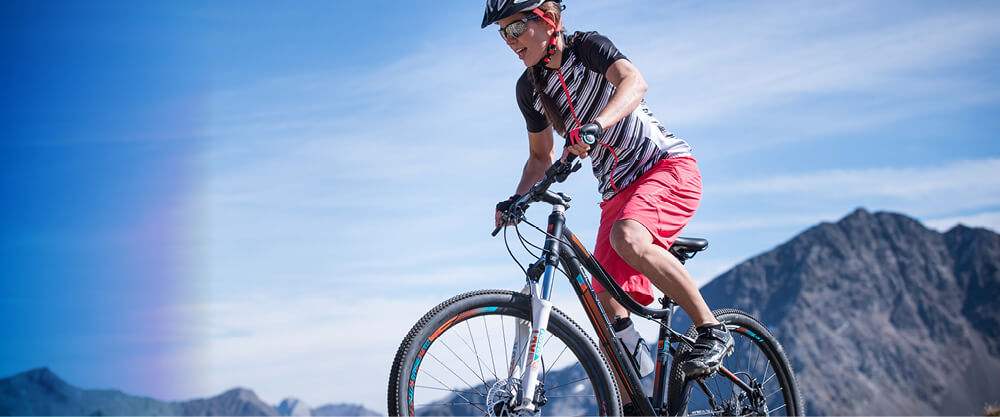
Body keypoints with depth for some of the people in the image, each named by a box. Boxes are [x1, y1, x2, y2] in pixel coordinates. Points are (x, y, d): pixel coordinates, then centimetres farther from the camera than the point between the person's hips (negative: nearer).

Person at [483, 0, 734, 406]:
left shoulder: (587, 46, -10)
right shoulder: (529, 88, 7)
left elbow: (633, 82, -30)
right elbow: (541, 157, 18)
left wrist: (594, 127, -48)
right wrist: (516, 199, -1)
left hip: (668, 166, -7)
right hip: (618, 191, 7)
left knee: (627, 238, -36)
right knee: (610, 311, -4)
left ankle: (712, 330, -22)